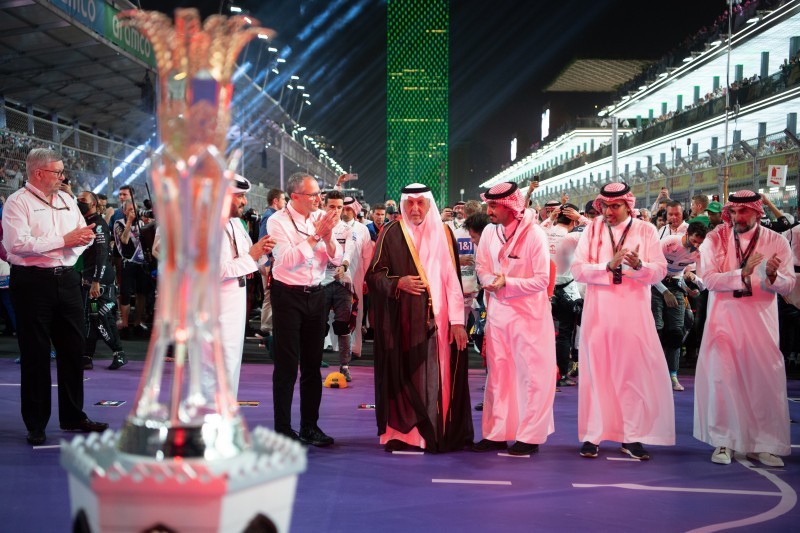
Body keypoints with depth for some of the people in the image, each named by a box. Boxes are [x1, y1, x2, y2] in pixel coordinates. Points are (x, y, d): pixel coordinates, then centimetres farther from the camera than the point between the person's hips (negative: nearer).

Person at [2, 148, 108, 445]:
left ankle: (73, 417, 23)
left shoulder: (67, 201, 13)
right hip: (33, 283, -6)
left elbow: (84, 236, 15)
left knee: (73, 349, 10)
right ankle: (36, 424, 14)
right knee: (36, 354, 2)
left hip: (66, 279, 6)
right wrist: (64, 239, -16)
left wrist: (84, 238, -10)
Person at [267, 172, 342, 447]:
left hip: (316, 294, 5)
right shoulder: (278, 221, -8)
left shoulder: (321, 218, 4)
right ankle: (283, 429, 10)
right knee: (286, 365, 0)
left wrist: (328, 236, -15)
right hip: (288, 295, -5)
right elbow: (287, 260, -21)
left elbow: (337, 259, 3)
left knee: (312, 364, 11)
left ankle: (310, 426, 22)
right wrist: (315, 235, -21)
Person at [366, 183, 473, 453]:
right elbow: (374, 275, 2)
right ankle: (401, 433, 11)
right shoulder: (391, 233, 3)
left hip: (436, 321, 1)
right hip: (402, 323, -1)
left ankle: (439, 434, 10)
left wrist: (458, 320, -3)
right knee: (404, 377, 1)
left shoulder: (443, 234, 7)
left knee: (438, 377, 1)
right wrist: (399, 283, -18)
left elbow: (453, 279, 4)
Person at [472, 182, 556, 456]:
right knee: (498, 373, 10)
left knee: (532, 374, 2)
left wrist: (507, 284, -21)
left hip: (529, 314, -5)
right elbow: (482, 266, 10)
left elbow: (542, 280, -14)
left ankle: (530, 436, 12)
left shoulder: (534, 234, -15)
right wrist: (490, 280, -12)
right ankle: (497, 433, 19)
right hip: (497, 312, 5)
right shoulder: (490, 231, 1)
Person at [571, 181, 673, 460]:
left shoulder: (645, 230, 5)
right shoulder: (591, 230, 6)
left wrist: (638, 265, -23)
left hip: (633, 311, 0)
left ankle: (632, 437, 10)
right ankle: (592, 435, 13)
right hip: (598, 311, 1)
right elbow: (577, 268, -4)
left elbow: (660, 270, -4)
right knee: (596, 372, 5)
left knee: (636, 372, 0)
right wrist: (608, 265, -17)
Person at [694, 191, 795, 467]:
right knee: (721, 379, -1)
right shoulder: (715, 239, -2)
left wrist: (773, 275, -25)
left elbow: (788, 286, -4)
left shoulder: (776, 242, 1)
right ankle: (723, 442, 12)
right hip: (723, 318, -1)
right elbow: (708, 278, -13)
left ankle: (763, 444, 14)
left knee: (766, 380, 1)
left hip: (760, 321, 1)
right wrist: (743, 273, -24)